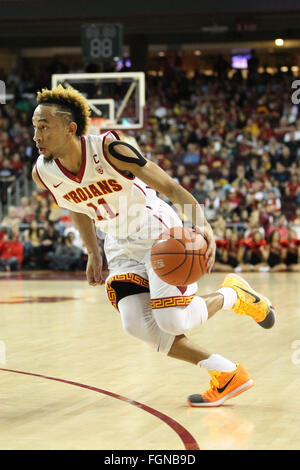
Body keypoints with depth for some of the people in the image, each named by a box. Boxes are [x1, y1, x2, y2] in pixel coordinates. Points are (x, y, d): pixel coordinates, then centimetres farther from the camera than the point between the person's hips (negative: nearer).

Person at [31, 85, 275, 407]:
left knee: (173, 322, -18)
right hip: (121, 247, 5)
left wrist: (203, 226, -38)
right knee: (138, 326, -13)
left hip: (161, 233, -5)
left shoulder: (110, 150, -27)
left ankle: (232, 294, 15)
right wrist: (93, 255, 12)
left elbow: (170, 187, -24)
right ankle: (227, 375, 1)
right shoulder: (43, 173, -11)